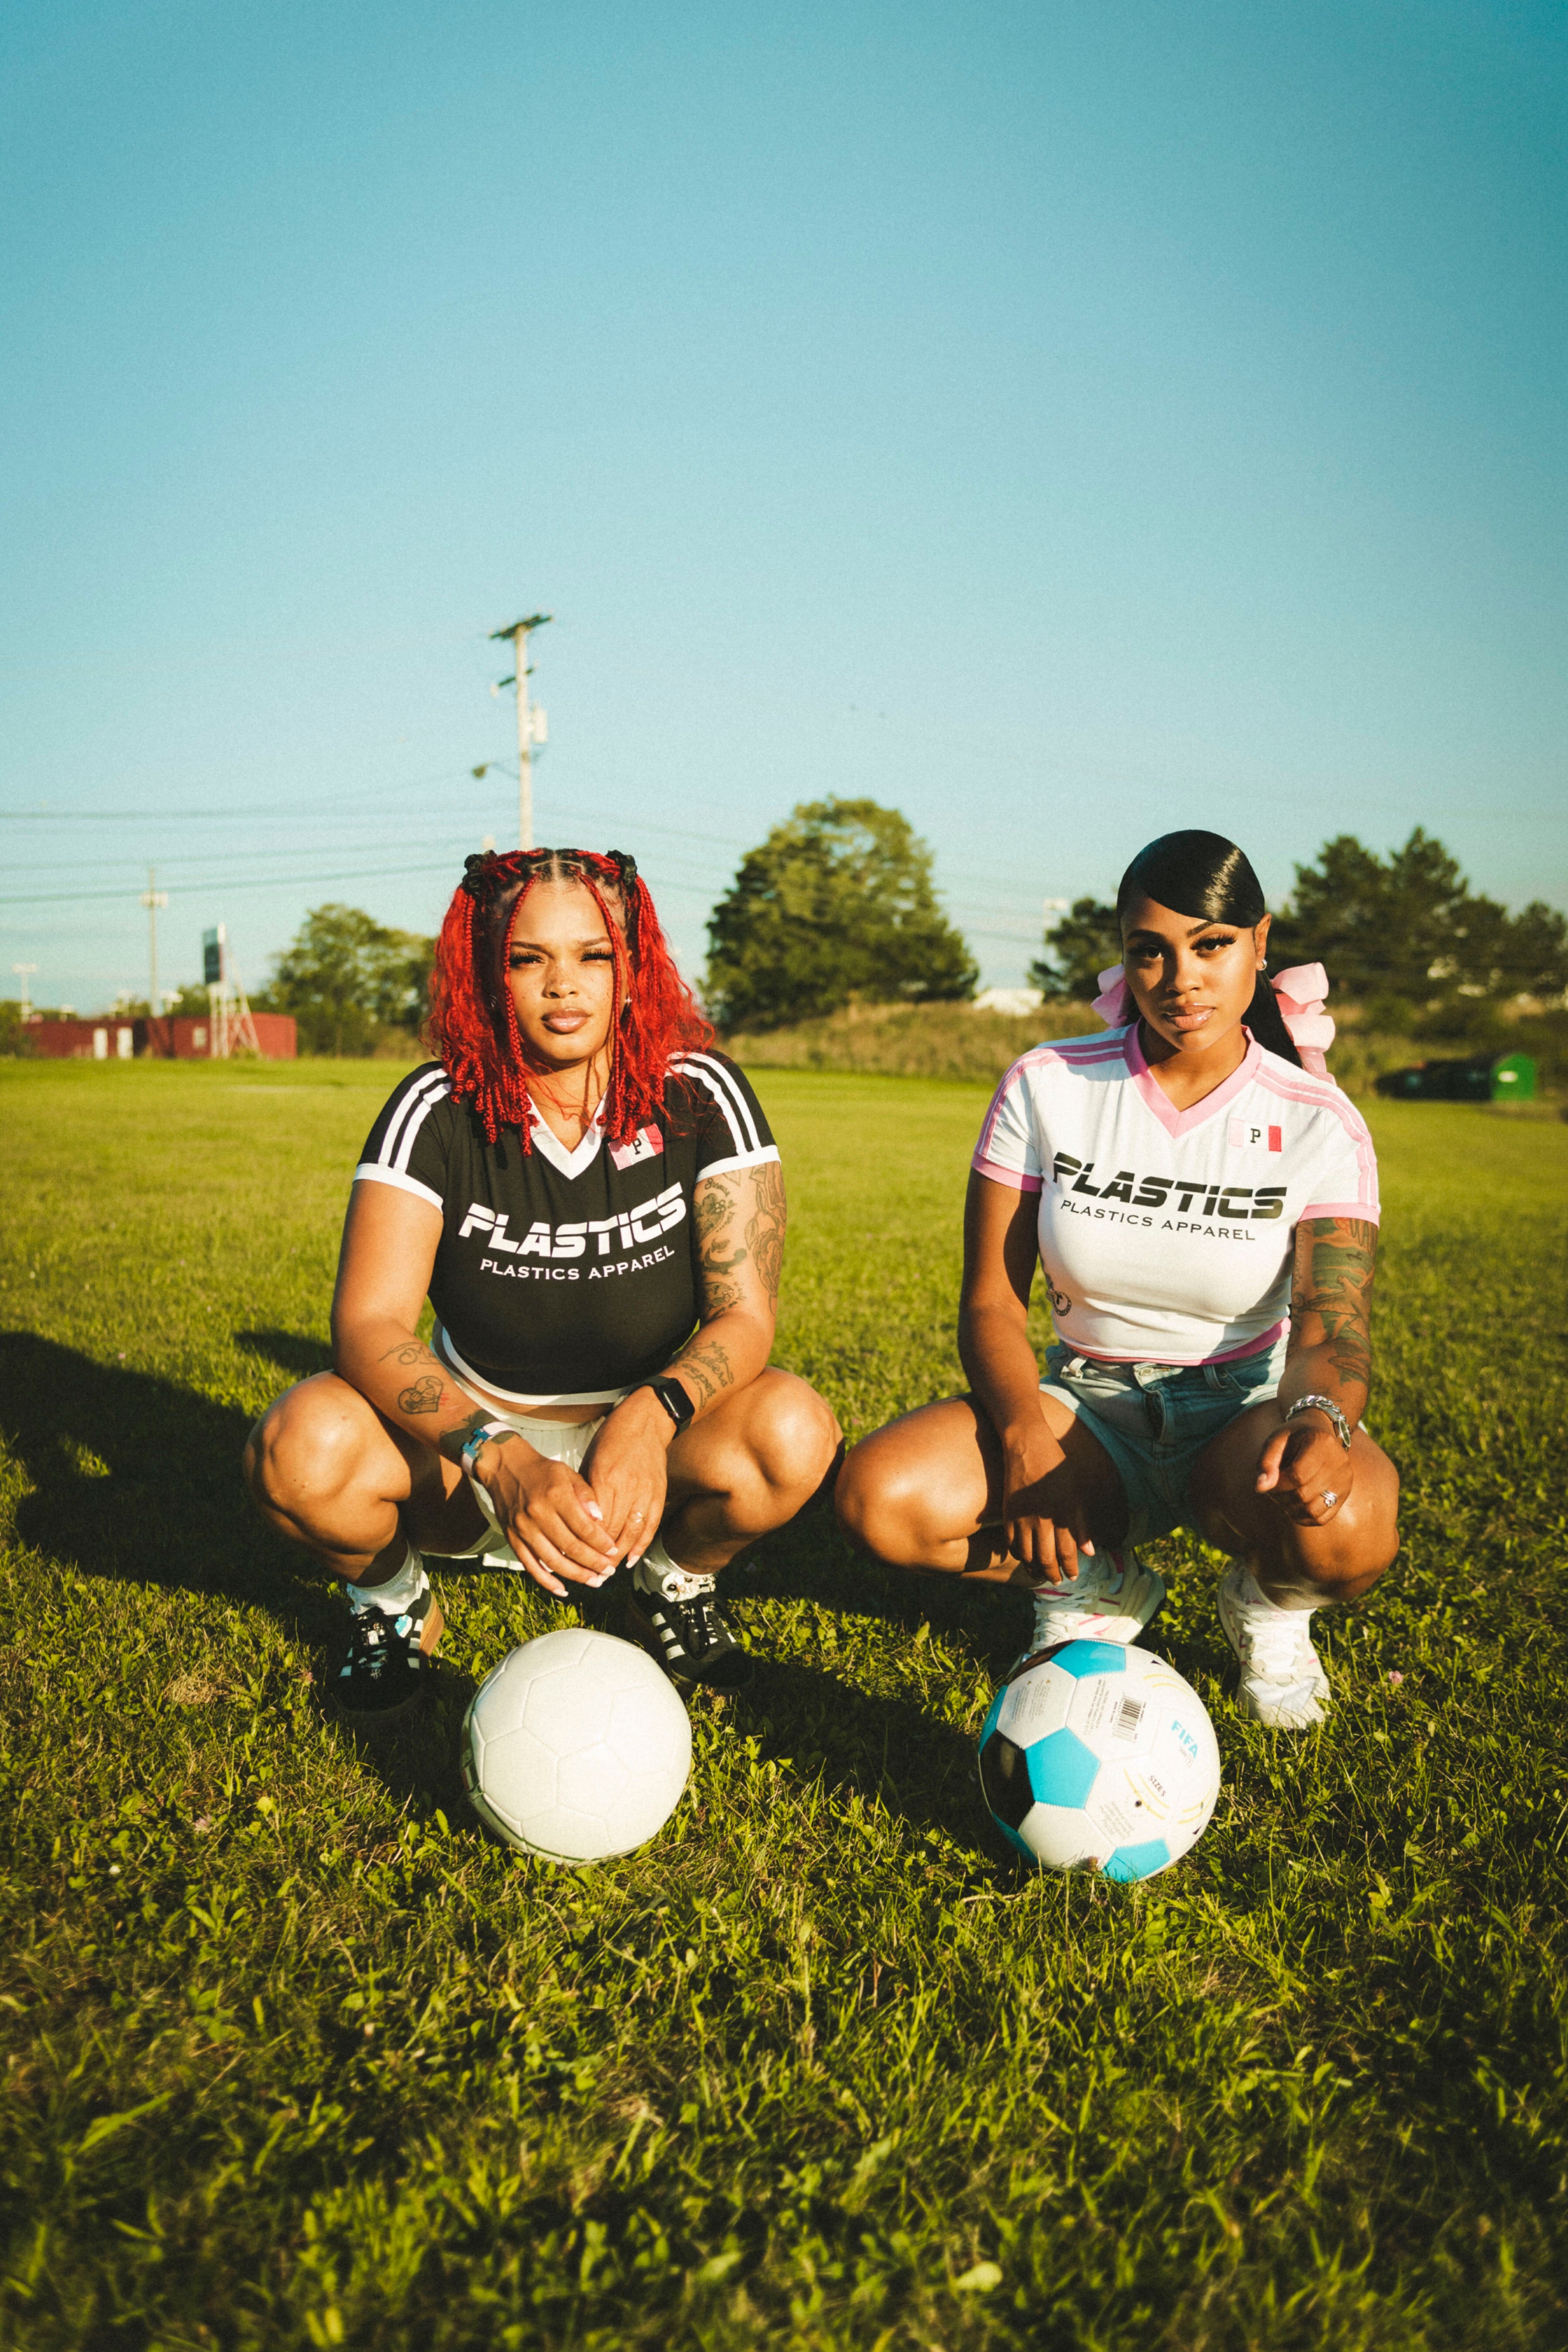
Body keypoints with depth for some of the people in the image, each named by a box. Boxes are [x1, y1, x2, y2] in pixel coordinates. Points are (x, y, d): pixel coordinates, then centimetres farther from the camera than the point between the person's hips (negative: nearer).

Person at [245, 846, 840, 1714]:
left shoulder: (699, 1097, -11)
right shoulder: (439, 1110, -13)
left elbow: (744, 1316, -16)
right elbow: (369, 1323, -23)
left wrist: (652, 1416, -38)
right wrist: (503, 1460, -41)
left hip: (638, 1448, 1)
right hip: (470, 1445, 0)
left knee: (792, 1431, -30)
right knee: (300, 1447, -31)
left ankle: (674, 1586, 4)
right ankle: (392, 1599, 5)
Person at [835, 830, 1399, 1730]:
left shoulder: (1318, 1122, -8)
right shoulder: (1046, 1087, -6)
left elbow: (1332, 1329, -15)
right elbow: (992, 1300, -5)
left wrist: (1320, 1417, -41)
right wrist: (1026, 1432, -25)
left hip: (1242, 1409, -1)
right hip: (1086, 1406, 1)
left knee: (1343, 1527, -38)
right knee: (880, 1497, -27)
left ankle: (1266, 1603, 3)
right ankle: (1098, 1589, 4)